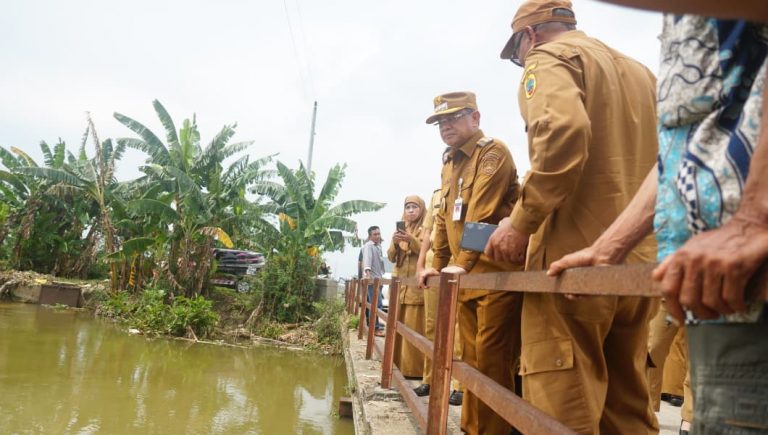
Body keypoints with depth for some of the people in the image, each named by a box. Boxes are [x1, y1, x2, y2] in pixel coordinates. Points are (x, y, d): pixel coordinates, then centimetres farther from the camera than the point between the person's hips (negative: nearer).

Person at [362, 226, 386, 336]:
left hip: (377, 278, 10)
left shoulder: (378, 246, 19)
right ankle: (374, 328, -14)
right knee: (377, 304, -14)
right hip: (372, 278, -10)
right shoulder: (368, 246, -11)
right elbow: (367, 259, -27)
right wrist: (368, 273, -41)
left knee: (374, 303, 17)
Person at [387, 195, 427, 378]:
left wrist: (412, 240, -22)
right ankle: (399, 364, 13)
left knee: (414, 328, -9)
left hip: (417, 284, -6)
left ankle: (414, 369, -5)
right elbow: (391, 257, 12)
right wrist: (395, 242, -7)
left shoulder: (427, 229, 1)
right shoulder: (401, 230, 17)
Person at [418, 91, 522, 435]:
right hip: (464, 277, 8)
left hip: (495, 274, -8)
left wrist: (462, 264, -27)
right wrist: (438, 265, 18)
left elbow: (482, 214, -20)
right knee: (471, 358, 14)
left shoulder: (493, 152, -7)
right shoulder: (448, 164, 18)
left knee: (491, 360, -4)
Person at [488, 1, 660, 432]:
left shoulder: (549, 57, 1)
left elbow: (563, 133, -20)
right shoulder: (639, 70, 25)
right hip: (641, 259, 9)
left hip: (576, 255, -8)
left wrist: (521, 222, -15)